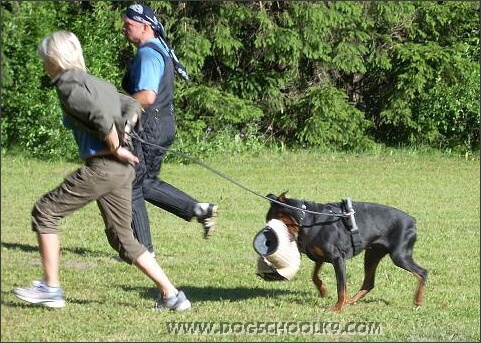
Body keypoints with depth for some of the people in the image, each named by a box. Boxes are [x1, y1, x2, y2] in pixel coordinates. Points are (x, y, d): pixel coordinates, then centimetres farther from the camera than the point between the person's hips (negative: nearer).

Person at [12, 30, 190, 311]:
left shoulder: (68, 86, -8)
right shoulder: (96, 83, 19)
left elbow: (100, 115, -22)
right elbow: (132, 105, 23)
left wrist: (115, 147, -11)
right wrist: (125, 129, 6)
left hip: (101, 166, -9)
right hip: (123, 169, 9)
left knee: (45, 212, 4)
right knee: (122, 237, 15)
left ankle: (51, 288, 3)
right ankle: (171, 295, 10)